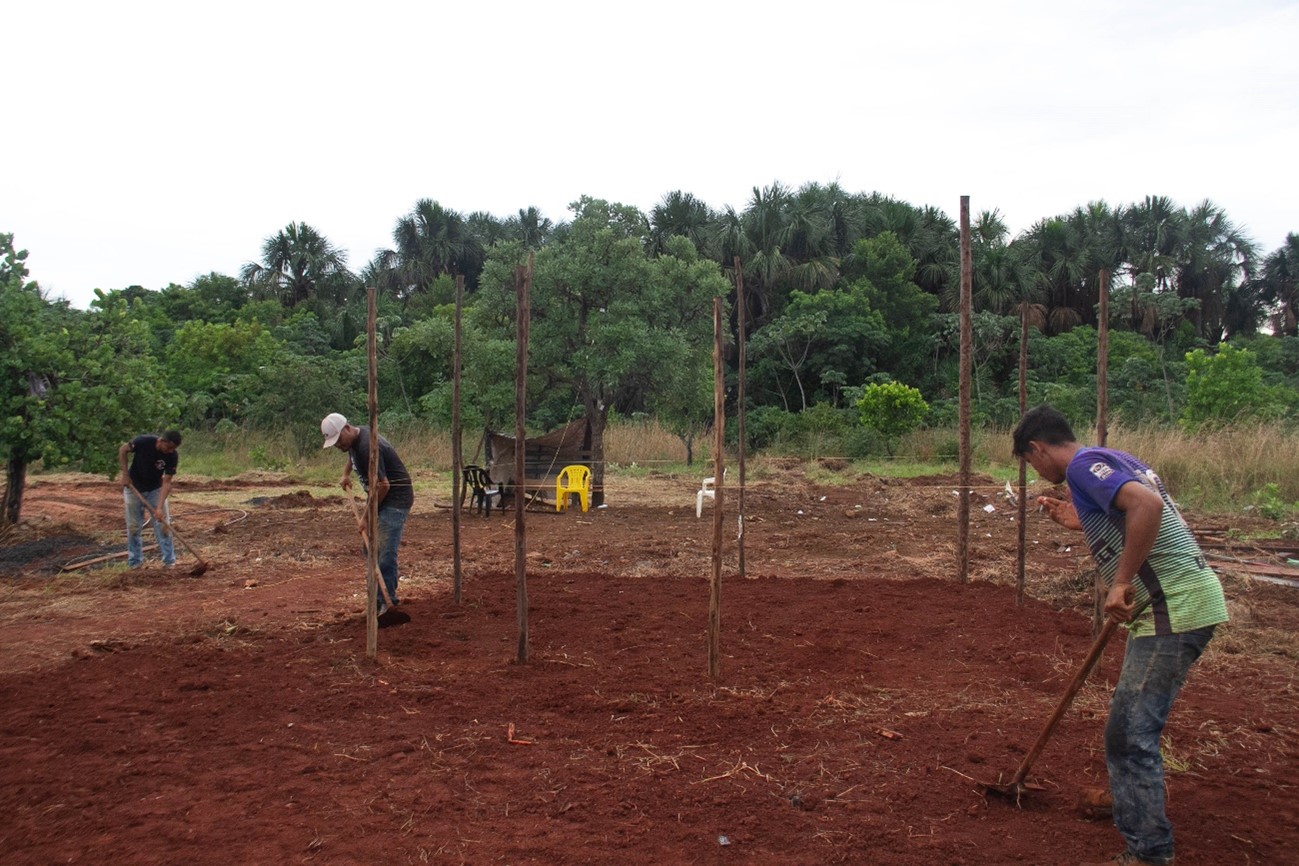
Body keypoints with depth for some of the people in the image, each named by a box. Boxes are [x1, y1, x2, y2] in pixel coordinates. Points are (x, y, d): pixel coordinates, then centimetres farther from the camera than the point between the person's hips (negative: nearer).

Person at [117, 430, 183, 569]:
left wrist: (160, 506, -31)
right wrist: (125, 474, -16)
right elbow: (123, 450, -11)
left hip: (155, 489, 1)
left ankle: (169, 560, 7)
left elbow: (167, 482, -22)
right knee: (133, 526, 5)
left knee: (163, 523, -2)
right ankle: (135, 561, 19)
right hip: (134, 488, -1)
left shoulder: (172, 456, -23)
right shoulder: (143, 442, -29)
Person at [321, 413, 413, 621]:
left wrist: (368, 515, -16)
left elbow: (382, 486, -25)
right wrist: (346, 475, 17)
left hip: (396, 499, -11)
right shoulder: (354, 440, 5)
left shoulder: (367, 447, -26)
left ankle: (385, 603, -6)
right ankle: (389, 595, 21)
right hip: (381, 499, 11)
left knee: (385, 553, -12)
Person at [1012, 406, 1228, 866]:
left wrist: (1122, 582, -24)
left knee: (1131, 733, -3)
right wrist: (1084, 523, 17)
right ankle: (1134, 809, 40)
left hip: (1173, 610, -10)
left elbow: (1147, 504, -30)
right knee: (1131, 726, 23)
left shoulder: (1084, 464, -12)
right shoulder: (1116, 460, 17)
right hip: (1190, 599, 10)